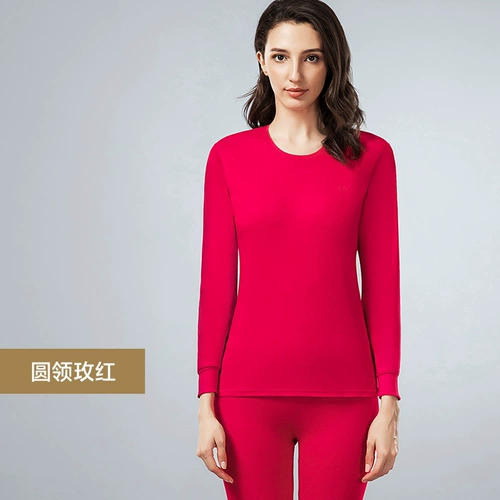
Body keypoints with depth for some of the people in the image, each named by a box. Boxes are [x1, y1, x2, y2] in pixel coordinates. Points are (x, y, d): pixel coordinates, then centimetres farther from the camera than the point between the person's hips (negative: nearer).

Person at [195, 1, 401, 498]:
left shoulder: (370, 156, 2)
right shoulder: (229, 157, 4)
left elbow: (382, 283, 1)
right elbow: (217, 283, 2)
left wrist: (388, 403, -4)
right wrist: (206, 401, -2)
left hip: (342, 395, 0)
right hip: (250, 390, 1)